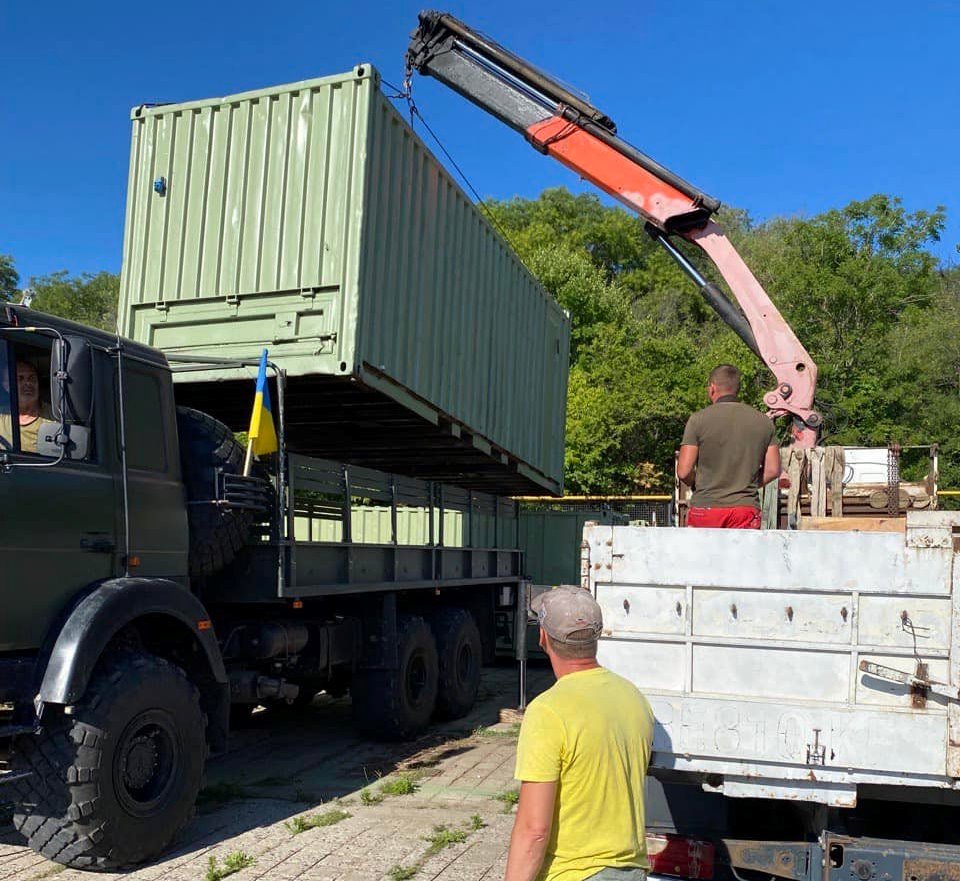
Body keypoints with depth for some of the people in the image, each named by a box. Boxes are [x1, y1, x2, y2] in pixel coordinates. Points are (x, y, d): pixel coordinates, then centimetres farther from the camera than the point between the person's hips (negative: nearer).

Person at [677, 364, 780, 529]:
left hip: (706, 506, -2)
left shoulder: (698, 419, -4)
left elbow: (683, 472, -7)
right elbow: (773, 470, 6)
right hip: (747, 508, 2)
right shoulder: (764, 422, 6)